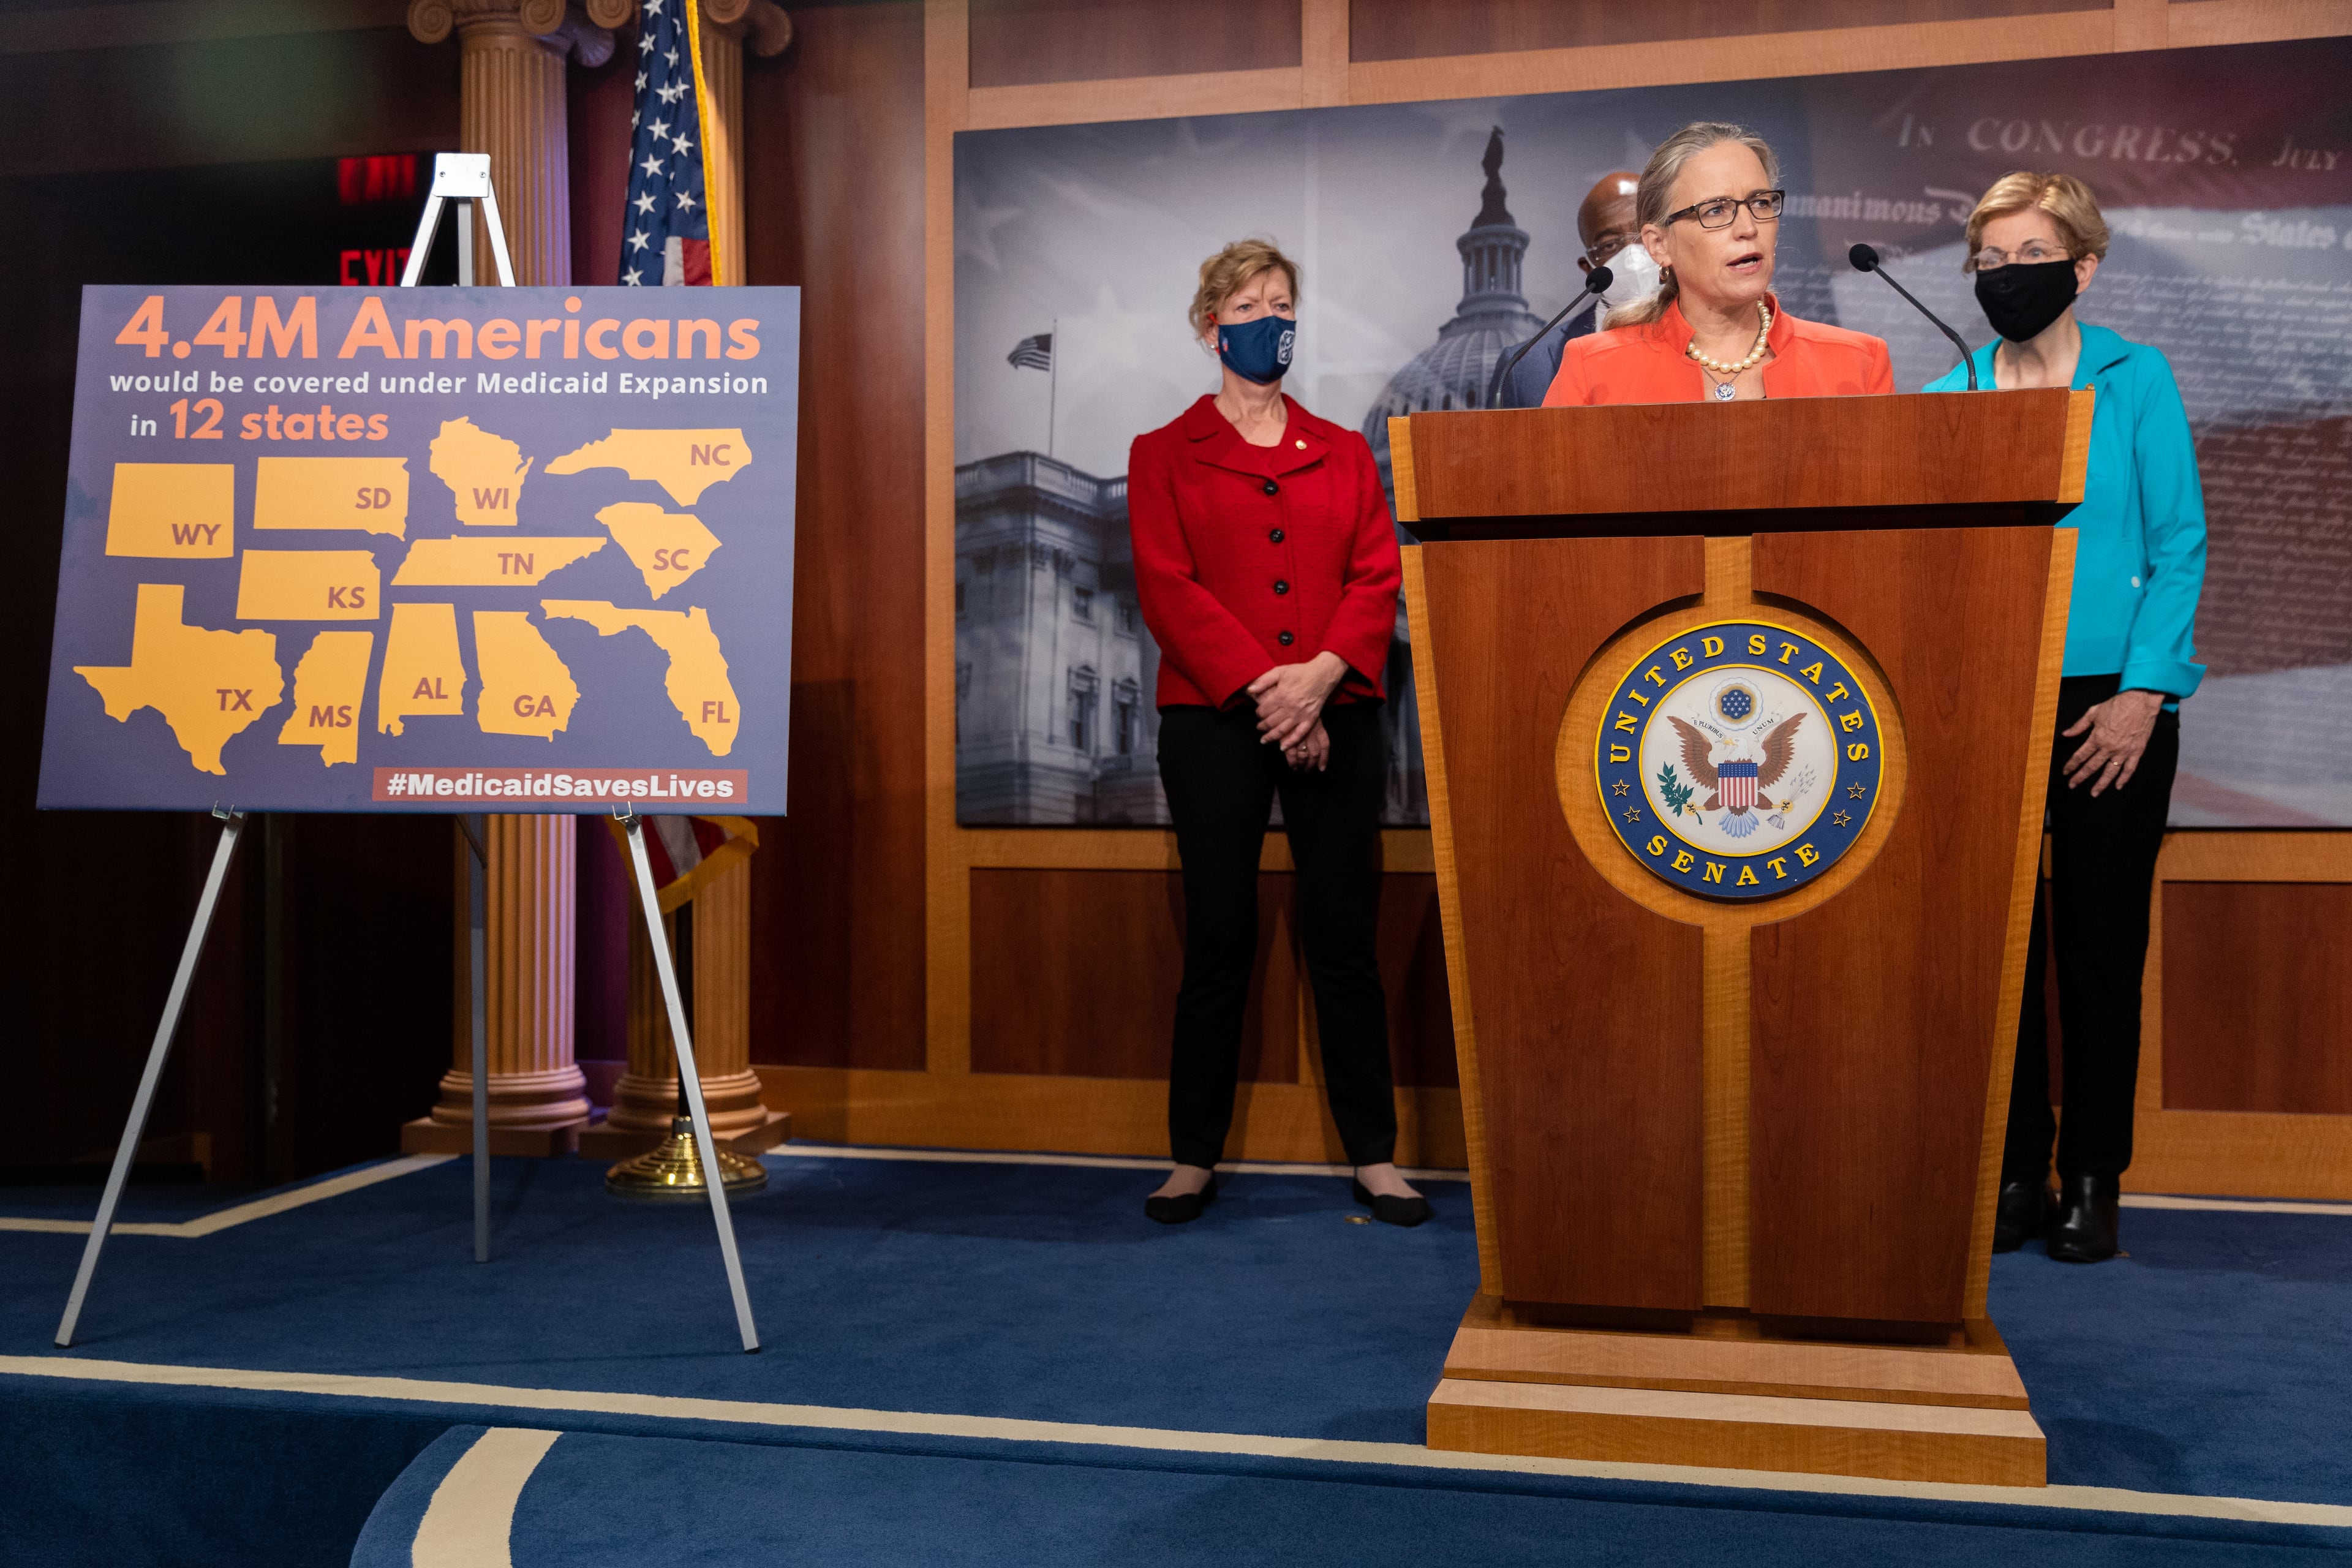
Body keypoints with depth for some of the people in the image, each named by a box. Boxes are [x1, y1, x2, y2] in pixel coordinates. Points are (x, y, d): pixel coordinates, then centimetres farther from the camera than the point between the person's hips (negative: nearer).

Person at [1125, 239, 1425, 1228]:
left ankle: (1374, 1155, 10)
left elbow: (1379, 577, 4)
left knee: (1343, 935, 2)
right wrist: (1259, 687, -15)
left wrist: (1320, 675, -13)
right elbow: (1168, 589, -4)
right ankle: (1195, 1157, 11)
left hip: (1333, 715, 2)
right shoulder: (1165, 455, 8)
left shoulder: (1343, 453, 15)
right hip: (1213, 721, -2)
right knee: (1218, 939, 1)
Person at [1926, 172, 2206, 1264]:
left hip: (2110, 707, -2)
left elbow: (2179, 546, -1)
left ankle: (2094, 1180, 16)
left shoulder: (2137, 382, 2)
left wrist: (2144, 692, -10)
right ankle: (2016, 1172, 16)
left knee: (2101, 945, 4)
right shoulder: (1944, 402, 7)